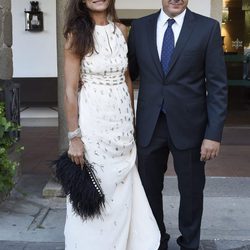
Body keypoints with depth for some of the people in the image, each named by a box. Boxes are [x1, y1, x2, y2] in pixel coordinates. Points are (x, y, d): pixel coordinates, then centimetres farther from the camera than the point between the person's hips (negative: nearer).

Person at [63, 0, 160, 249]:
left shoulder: (121, 30, 6)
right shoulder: (77, 34, -9)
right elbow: (70, 91, -11)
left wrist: (132, 117, 15)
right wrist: (74, 136, -13)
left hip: (122, 121, 5)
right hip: (92, 120, -5)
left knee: (123, 190, 13)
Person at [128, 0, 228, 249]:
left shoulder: (208, 27, -4)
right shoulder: (139, 27, 3)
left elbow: (217, 85, -6)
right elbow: (129, 73, 7)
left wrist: (214, 133, -11)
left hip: (188, 126, -2)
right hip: (149, 125, 2)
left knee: (192, 191, 13)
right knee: (149, 188, 14)